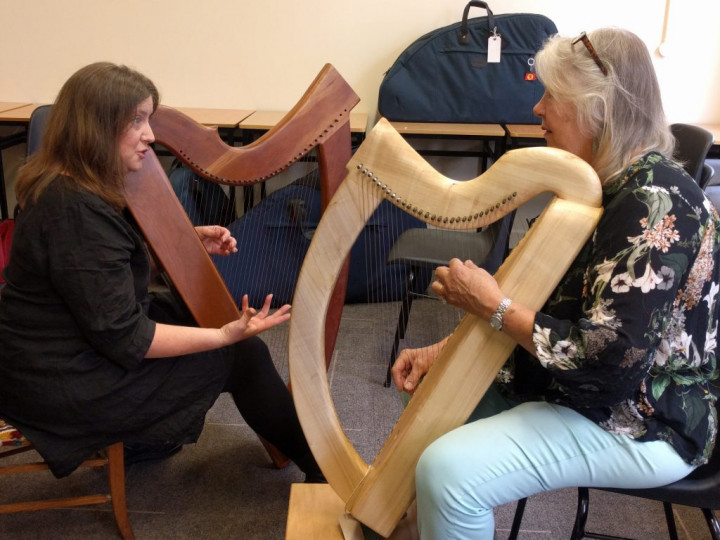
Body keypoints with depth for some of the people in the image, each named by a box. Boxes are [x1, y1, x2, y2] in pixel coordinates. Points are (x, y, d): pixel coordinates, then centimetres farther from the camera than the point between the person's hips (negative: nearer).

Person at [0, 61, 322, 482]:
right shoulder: (77, 211, -28)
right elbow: (123, 337, -25)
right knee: (242, 355, -6)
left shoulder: (63, 184, 2)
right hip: (65, 387, -10)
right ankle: (318, 465, 12)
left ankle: (146, 438, 27)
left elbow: (120, 256, 17)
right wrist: (226, 335, -24)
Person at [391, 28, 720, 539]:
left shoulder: (655, 207, -26)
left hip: (643, 425, -9)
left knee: (448, 470, -22)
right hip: (583, 390, 9)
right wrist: (444, 349, -1)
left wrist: (494, 305, -20)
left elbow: (606, 362, -29)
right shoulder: (601, 186, 3)